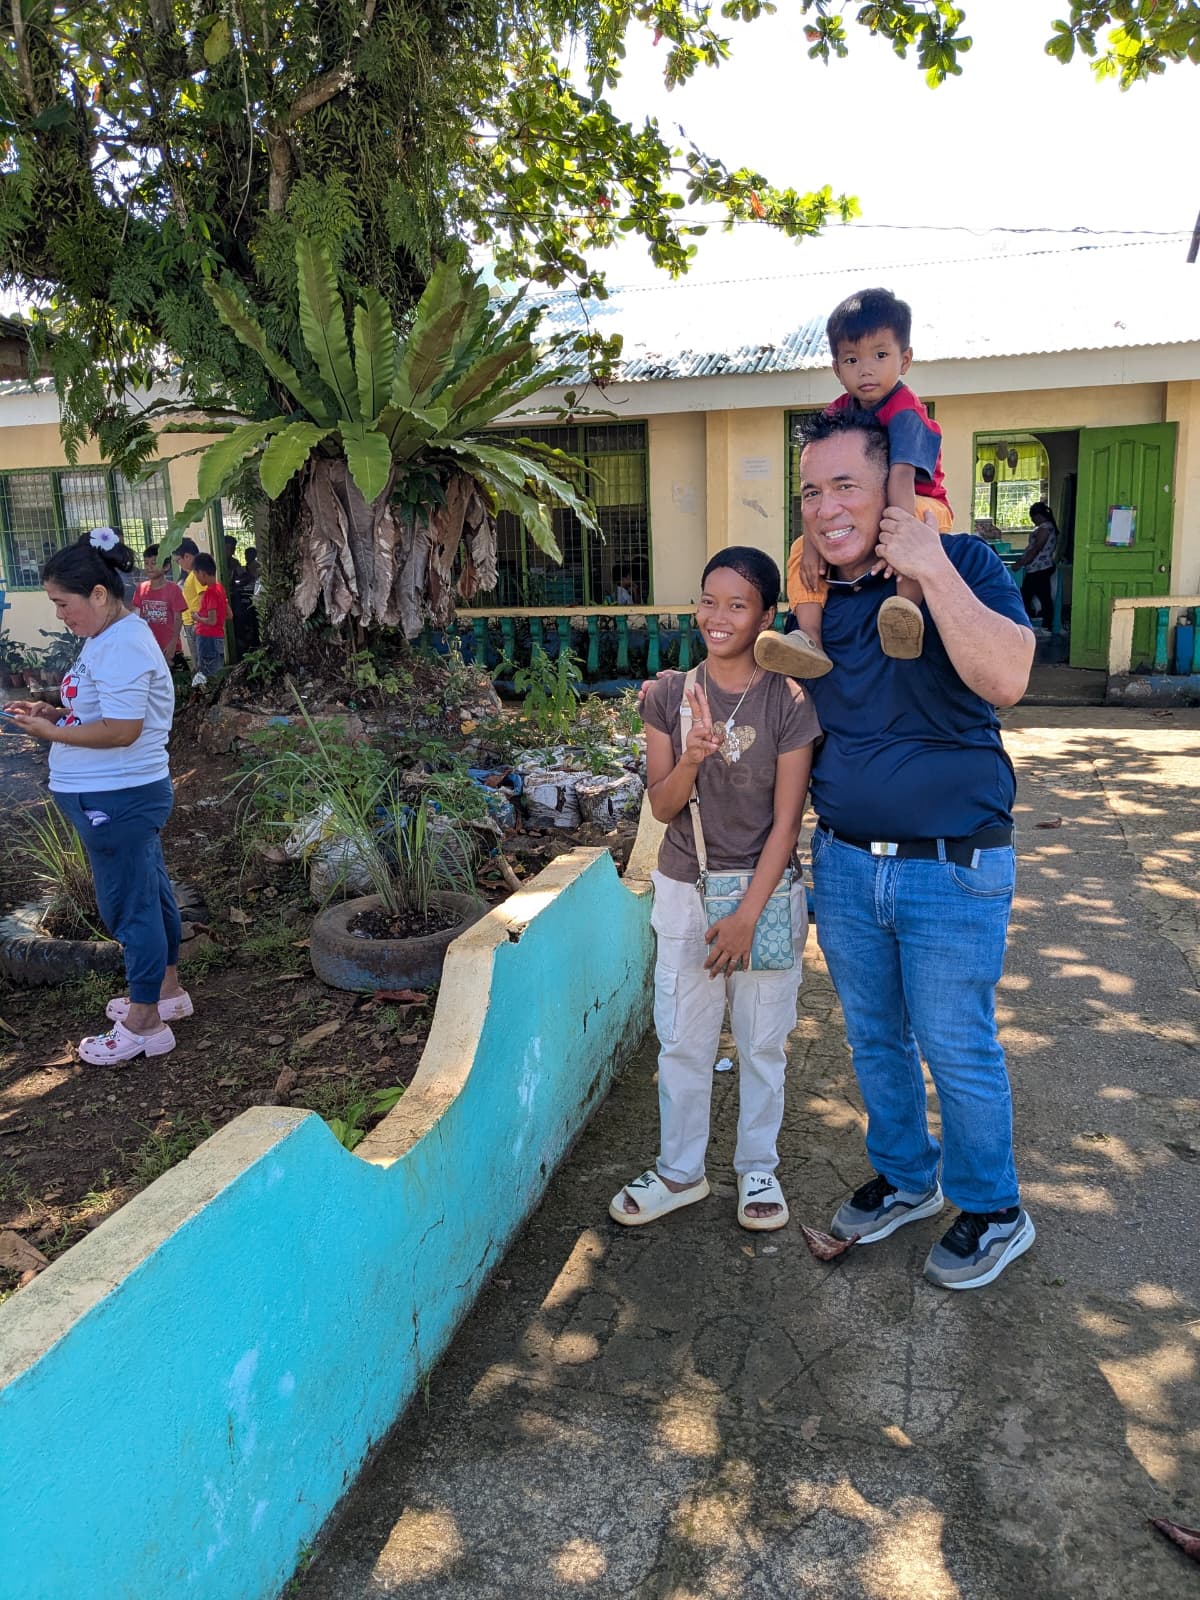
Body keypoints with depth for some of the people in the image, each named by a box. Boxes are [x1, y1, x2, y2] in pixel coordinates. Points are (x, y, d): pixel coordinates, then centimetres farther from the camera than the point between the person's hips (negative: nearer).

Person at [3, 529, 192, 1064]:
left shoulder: (121, 646, -21)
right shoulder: (110, 637, 11)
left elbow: (122, 730, -27)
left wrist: (51, 732, -17)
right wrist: (56, 713, 5)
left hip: (117, 799, -10)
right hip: (125, 795, 10)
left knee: (129, 905, 0)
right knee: (149, 893, 20)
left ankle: (144, 1024, 13)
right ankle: (166, 989, 35)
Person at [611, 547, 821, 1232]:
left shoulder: (788, 699, -10)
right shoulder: (670, 694, -2)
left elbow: (785, 820, -11)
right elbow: (661, 805, -2)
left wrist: (748, 914, -14)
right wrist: (692, 757, -23)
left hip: (765, 891, -2)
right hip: (684, 891, 2)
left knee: (762, 1043, 12)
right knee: (682, 1041, 12)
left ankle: (758, 1169, 32)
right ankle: (681, 1170, 30)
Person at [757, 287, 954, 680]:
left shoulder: (905, 413, -20)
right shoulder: (836, 415, -1)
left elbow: (901, 476, -37)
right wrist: (812, 540, -22)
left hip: (920, 506, -6)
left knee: (918, 519, -40)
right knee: (800, 550, -12)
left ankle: (908, 605, -51)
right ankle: (810, 639, -25)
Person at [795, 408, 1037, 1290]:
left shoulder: (964, 564, -10)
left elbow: (1004, 678, -28)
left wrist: (931, 569, -29)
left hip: (952, 868, -5)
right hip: (844, 862, 5)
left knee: (958, 1049, 7)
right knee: (875, 1039, 18)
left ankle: (993, 1211, 32)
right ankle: (904, 1176, 42)